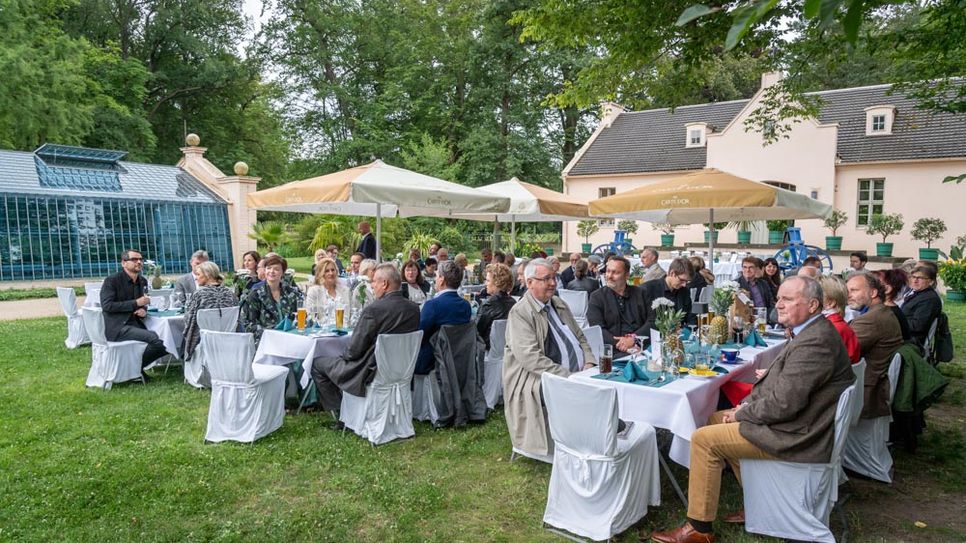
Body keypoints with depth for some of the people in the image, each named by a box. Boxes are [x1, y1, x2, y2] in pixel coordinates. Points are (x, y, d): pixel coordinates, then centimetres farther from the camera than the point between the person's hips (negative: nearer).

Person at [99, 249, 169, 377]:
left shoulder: (142, 281, 14)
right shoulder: (112, 280, -5)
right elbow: (107, 305, -14)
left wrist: (143, 310, 2)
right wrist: (136, 303, -16)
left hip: (136, 324, 7)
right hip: (118, 327, -7)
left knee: (164, 344, -12)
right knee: (154, 338, -27)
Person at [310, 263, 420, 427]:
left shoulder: (374, 309, -23)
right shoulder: (414, 309, -3)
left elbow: (354, 350, -18)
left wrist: (344, 354, 6)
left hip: (369, 374, -7)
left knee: (317, 364, 13)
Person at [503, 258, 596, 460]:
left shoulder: (559, 304, 17)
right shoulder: (519, 313, -8)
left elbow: (580, 337, 21)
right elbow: (530, 357, -18)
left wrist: (589, 362, 1)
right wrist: (566, 376, -22)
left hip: (577, 373, 8)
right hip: (537, 380, -7)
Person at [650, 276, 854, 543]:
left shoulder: (814, 341, -26)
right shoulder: (811, 332, 8)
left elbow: (782, 404, -28)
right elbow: (780, 380, 15)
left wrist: (741, 413, -12)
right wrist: (748, 403, 1)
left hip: (797, 437, -11)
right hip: (794, 420, 11)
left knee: (704, 439, -12)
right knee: (717, 419, 19)